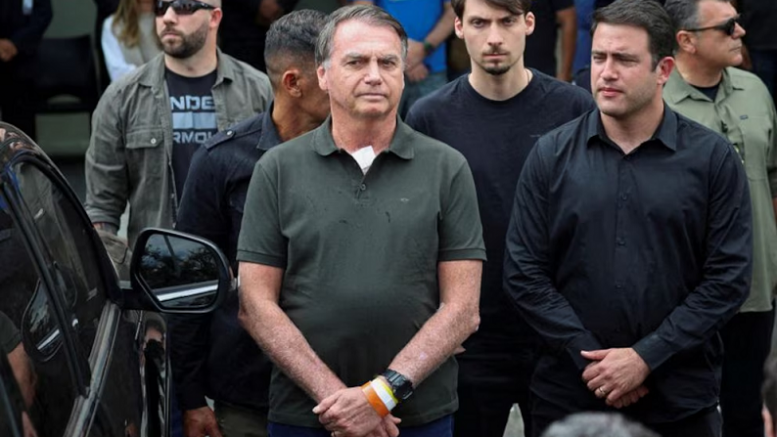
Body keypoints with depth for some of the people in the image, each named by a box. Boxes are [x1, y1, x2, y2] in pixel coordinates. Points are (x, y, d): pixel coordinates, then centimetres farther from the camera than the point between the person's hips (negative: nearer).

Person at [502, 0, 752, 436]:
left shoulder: (713, 158, -1)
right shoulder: (551, 155, 2)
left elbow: (728, 277, -5)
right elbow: (525, 273, 0)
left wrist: (646, 358, -12)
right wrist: (589, 355, -10)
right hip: (569, 395, 1)